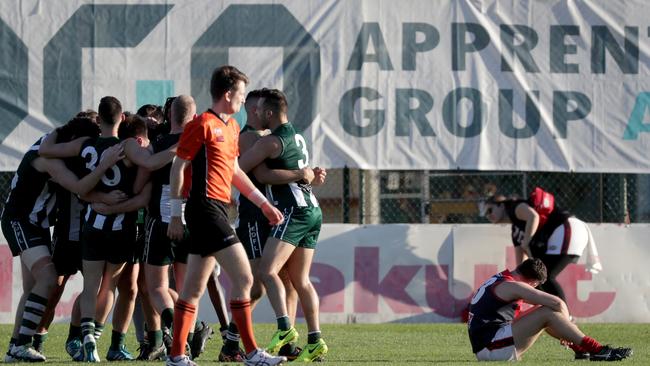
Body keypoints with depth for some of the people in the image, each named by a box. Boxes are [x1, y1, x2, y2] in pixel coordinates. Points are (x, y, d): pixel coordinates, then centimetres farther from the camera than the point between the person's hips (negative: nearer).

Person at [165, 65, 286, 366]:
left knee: (194, 288, 10)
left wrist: (263, 203, 25)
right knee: (243, 277, -13)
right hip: (206, 207, -10)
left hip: (216, 210, 10)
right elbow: (177, 167, -9)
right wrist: (175, 214, -10)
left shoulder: (231, 126, 18)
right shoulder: (203, 125, -9)